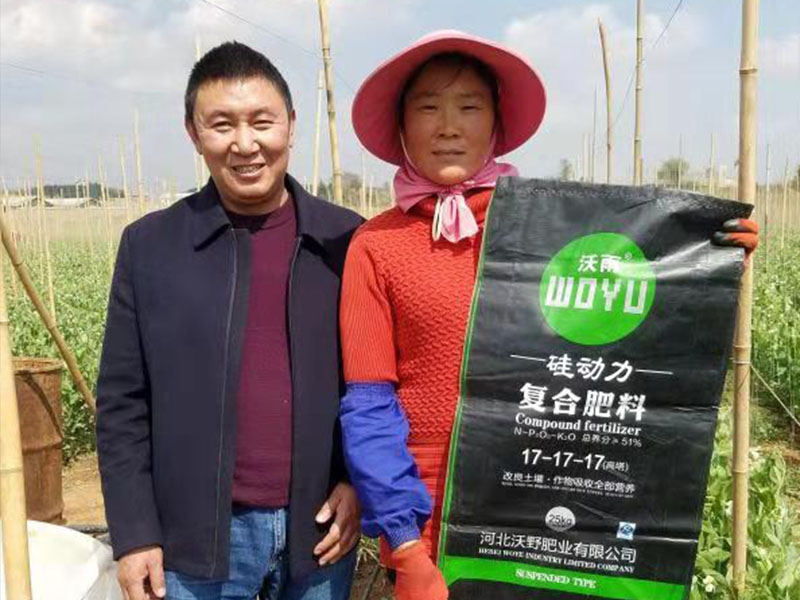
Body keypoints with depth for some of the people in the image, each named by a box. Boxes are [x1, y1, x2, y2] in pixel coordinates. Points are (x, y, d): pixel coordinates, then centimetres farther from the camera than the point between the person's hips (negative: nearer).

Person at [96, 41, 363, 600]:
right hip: (197, 534, 0)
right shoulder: (149, 244, -2)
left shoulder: (346, 239, -1)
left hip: (320, 525, 1)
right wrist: (133, 532, -3)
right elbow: (123, 401, 0)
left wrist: (360, 482, -5)